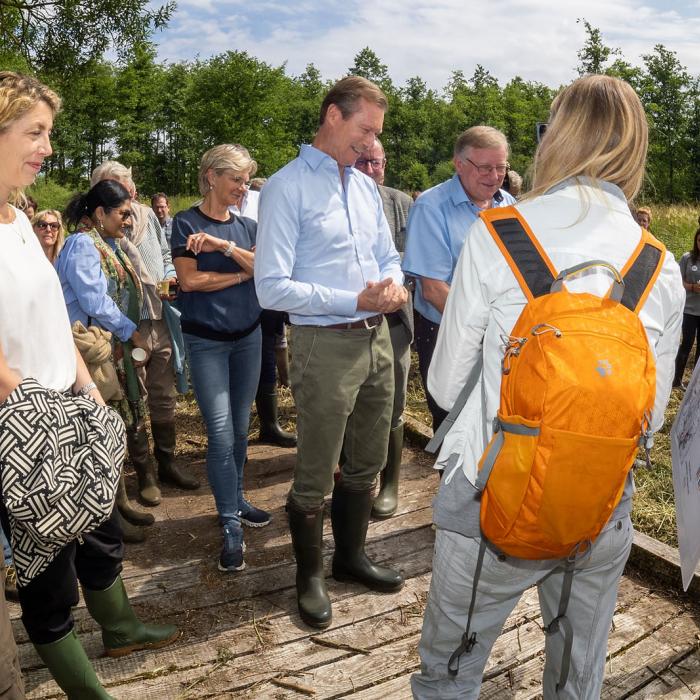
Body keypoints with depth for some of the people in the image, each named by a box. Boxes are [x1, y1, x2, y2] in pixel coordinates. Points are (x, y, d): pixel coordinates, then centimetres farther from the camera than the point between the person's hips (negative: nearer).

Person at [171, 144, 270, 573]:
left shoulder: (247, 226, 9)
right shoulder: (186, 223, -3)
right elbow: (190, 280, -13)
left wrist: (223, 245, -18)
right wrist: (243, 273, -6)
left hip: (248, 335, 4)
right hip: (206, 340, -4)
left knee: (240, 428, 11)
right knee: (220, 433, -8)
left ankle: (236, 501, 28)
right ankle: (231, 526, 0)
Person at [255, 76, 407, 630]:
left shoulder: (367, 186, 12)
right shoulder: (287, 188, -11)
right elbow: (272, 288, -17)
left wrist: (395, 287, -5)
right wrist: (357, 301, -20)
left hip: (377, 339, 7)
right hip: (325, 346, -7)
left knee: (366, 465, 20)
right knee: (315, 475, 7)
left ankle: (351, 556, 41)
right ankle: (311, 576, 30)